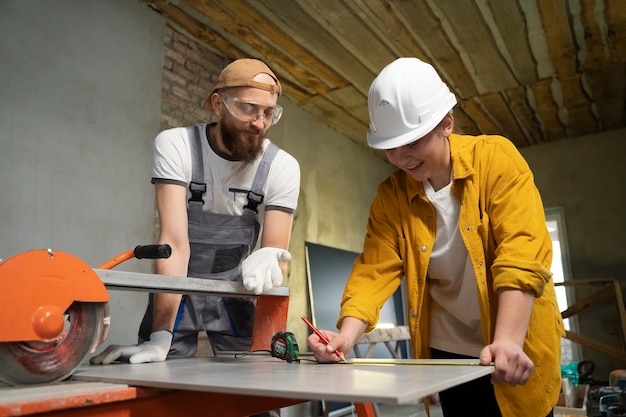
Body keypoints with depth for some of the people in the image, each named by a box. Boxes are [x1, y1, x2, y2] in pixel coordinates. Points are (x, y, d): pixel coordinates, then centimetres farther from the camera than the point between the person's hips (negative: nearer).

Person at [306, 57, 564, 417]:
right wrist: (347, 335, -27)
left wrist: (508, 340, -32)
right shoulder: (390, 196, -6)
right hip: (449, 351, 3)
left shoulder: (497, 158, -14)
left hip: (517, 348, -2)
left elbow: (522, 255, -22)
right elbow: (376, 269, -11)